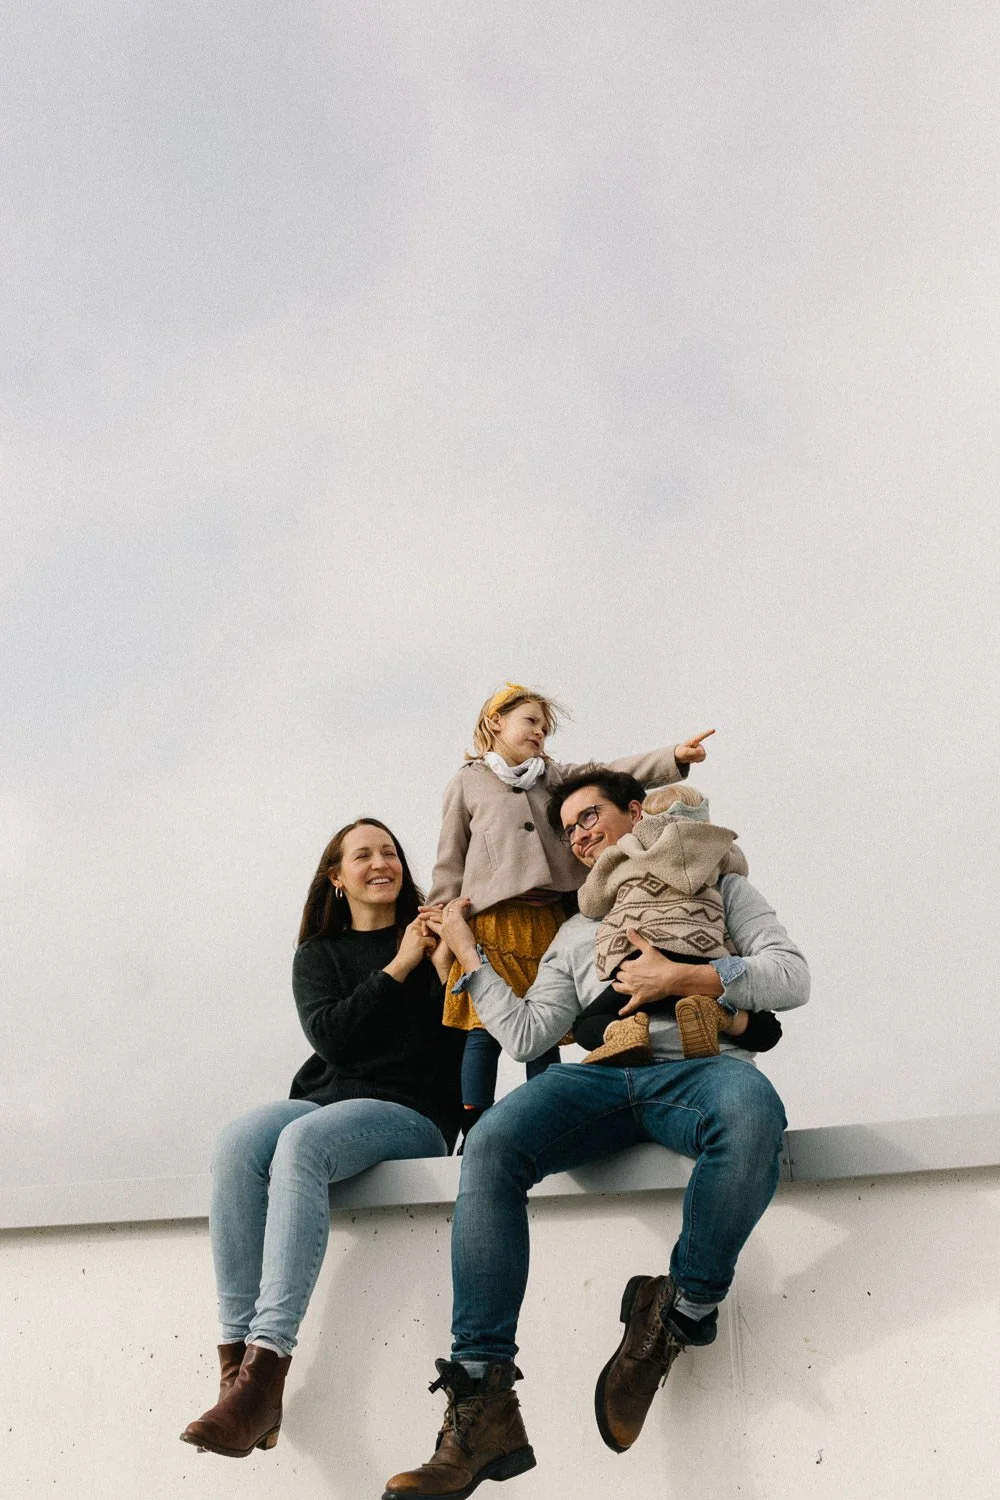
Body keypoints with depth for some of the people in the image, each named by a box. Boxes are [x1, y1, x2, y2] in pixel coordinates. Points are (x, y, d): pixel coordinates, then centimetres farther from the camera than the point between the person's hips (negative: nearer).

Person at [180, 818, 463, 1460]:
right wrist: (399, 967, -2)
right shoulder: (318, 956, 20)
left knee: (302, 1142, -36)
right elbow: (332, 1038, 1)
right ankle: (237, 1356, -35)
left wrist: (445, 966, -10)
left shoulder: (433, 938, 13)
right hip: (325, 1097, 3)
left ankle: (267, 1365, -44)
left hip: (411, 1111, -3)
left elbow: (463, 1043, 2)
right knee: (238, 1144, -31)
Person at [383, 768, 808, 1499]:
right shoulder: (576, 932, 33)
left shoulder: (717, 886, 22)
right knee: (493, 1142, -30)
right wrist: (469, 953, 23)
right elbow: (526, 1034, 20)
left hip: (698, 1064, -3)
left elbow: (792, 975, 6)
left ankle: (678, 1315, -22)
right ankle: (483, 1404, -33)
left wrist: (682, 977, -6)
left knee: (751, 1112, -41)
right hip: (600, 1074, 3)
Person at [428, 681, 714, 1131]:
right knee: (485, 1031, -5)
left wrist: (674, 757, -6)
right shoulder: (467, 783, 11)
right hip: (492, 921, -4)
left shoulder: (555, 777, 20)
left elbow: (612, 774, 7)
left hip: (549, 921, 4)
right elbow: (451, 861, 9)